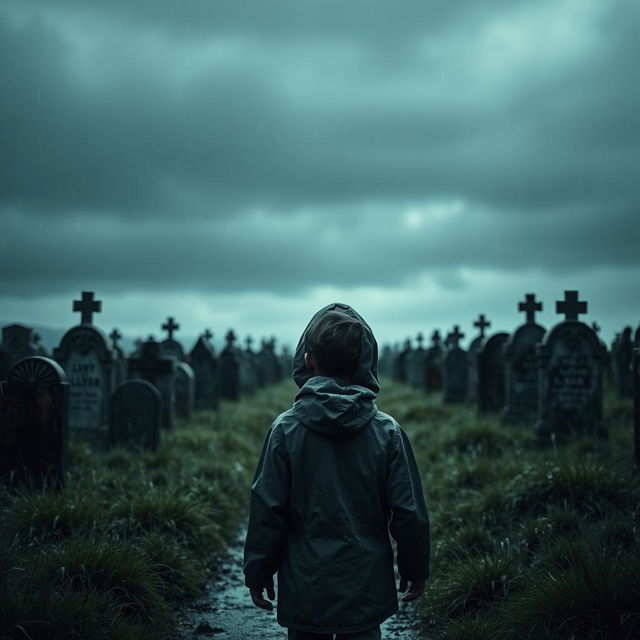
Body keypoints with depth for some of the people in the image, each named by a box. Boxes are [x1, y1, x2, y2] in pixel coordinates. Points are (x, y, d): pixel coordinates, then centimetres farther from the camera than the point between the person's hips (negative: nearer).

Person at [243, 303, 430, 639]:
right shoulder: (387, 431, -7)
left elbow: (266, 510, -6)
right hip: (365, 586, 0)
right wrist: (415, 569, 12)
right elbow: (409, 511, -2)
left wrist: (257, 572, 6)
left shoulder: (285, 429, -9)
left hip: (304, 588, 0)